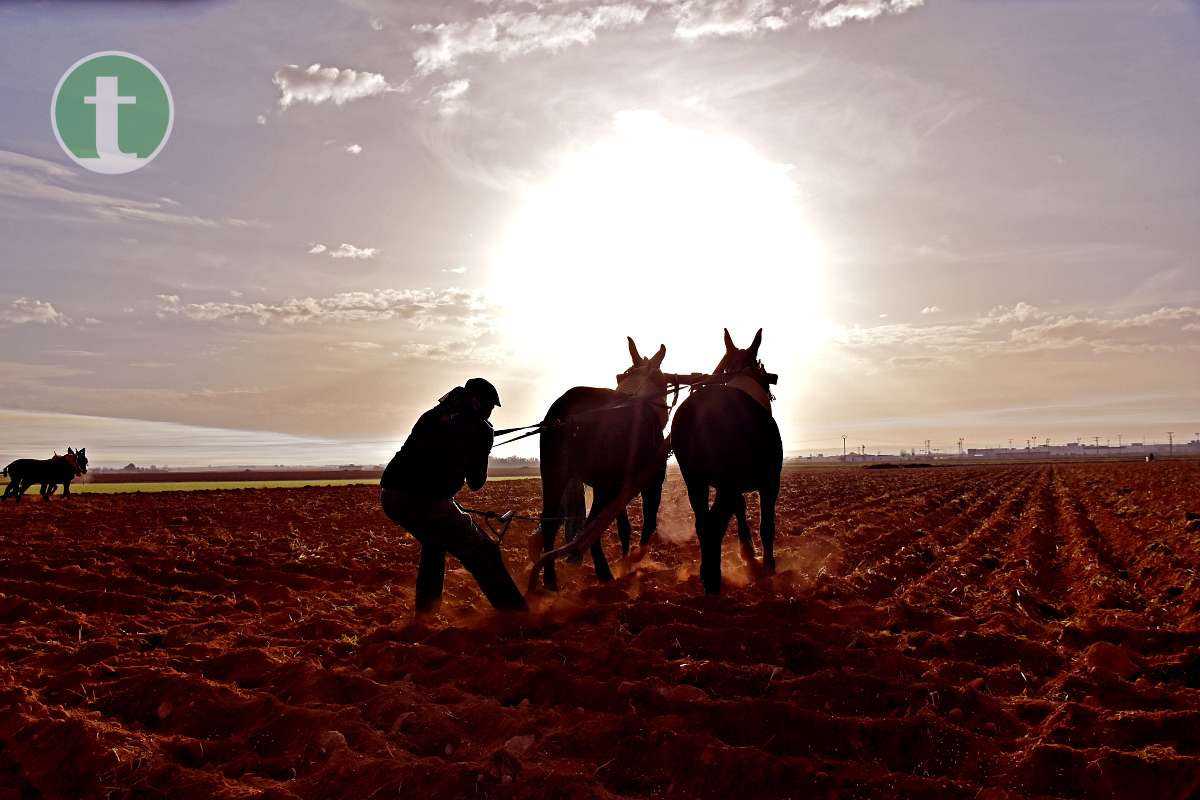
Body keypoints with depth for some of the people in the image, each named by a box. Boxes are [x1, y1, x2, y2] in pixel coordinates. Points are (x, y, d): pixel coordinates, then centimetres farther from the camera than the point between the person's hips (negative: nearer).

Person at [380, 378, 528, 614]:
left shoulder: (432, 415, 18)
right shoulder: (480, 428, 6)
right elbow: (476, 482, 13)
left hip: (389, 495, 6)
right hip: (428, 503, -6)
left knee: (434, 540, 34)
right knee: (483, 554, 8)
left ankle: (425, 609, 38)